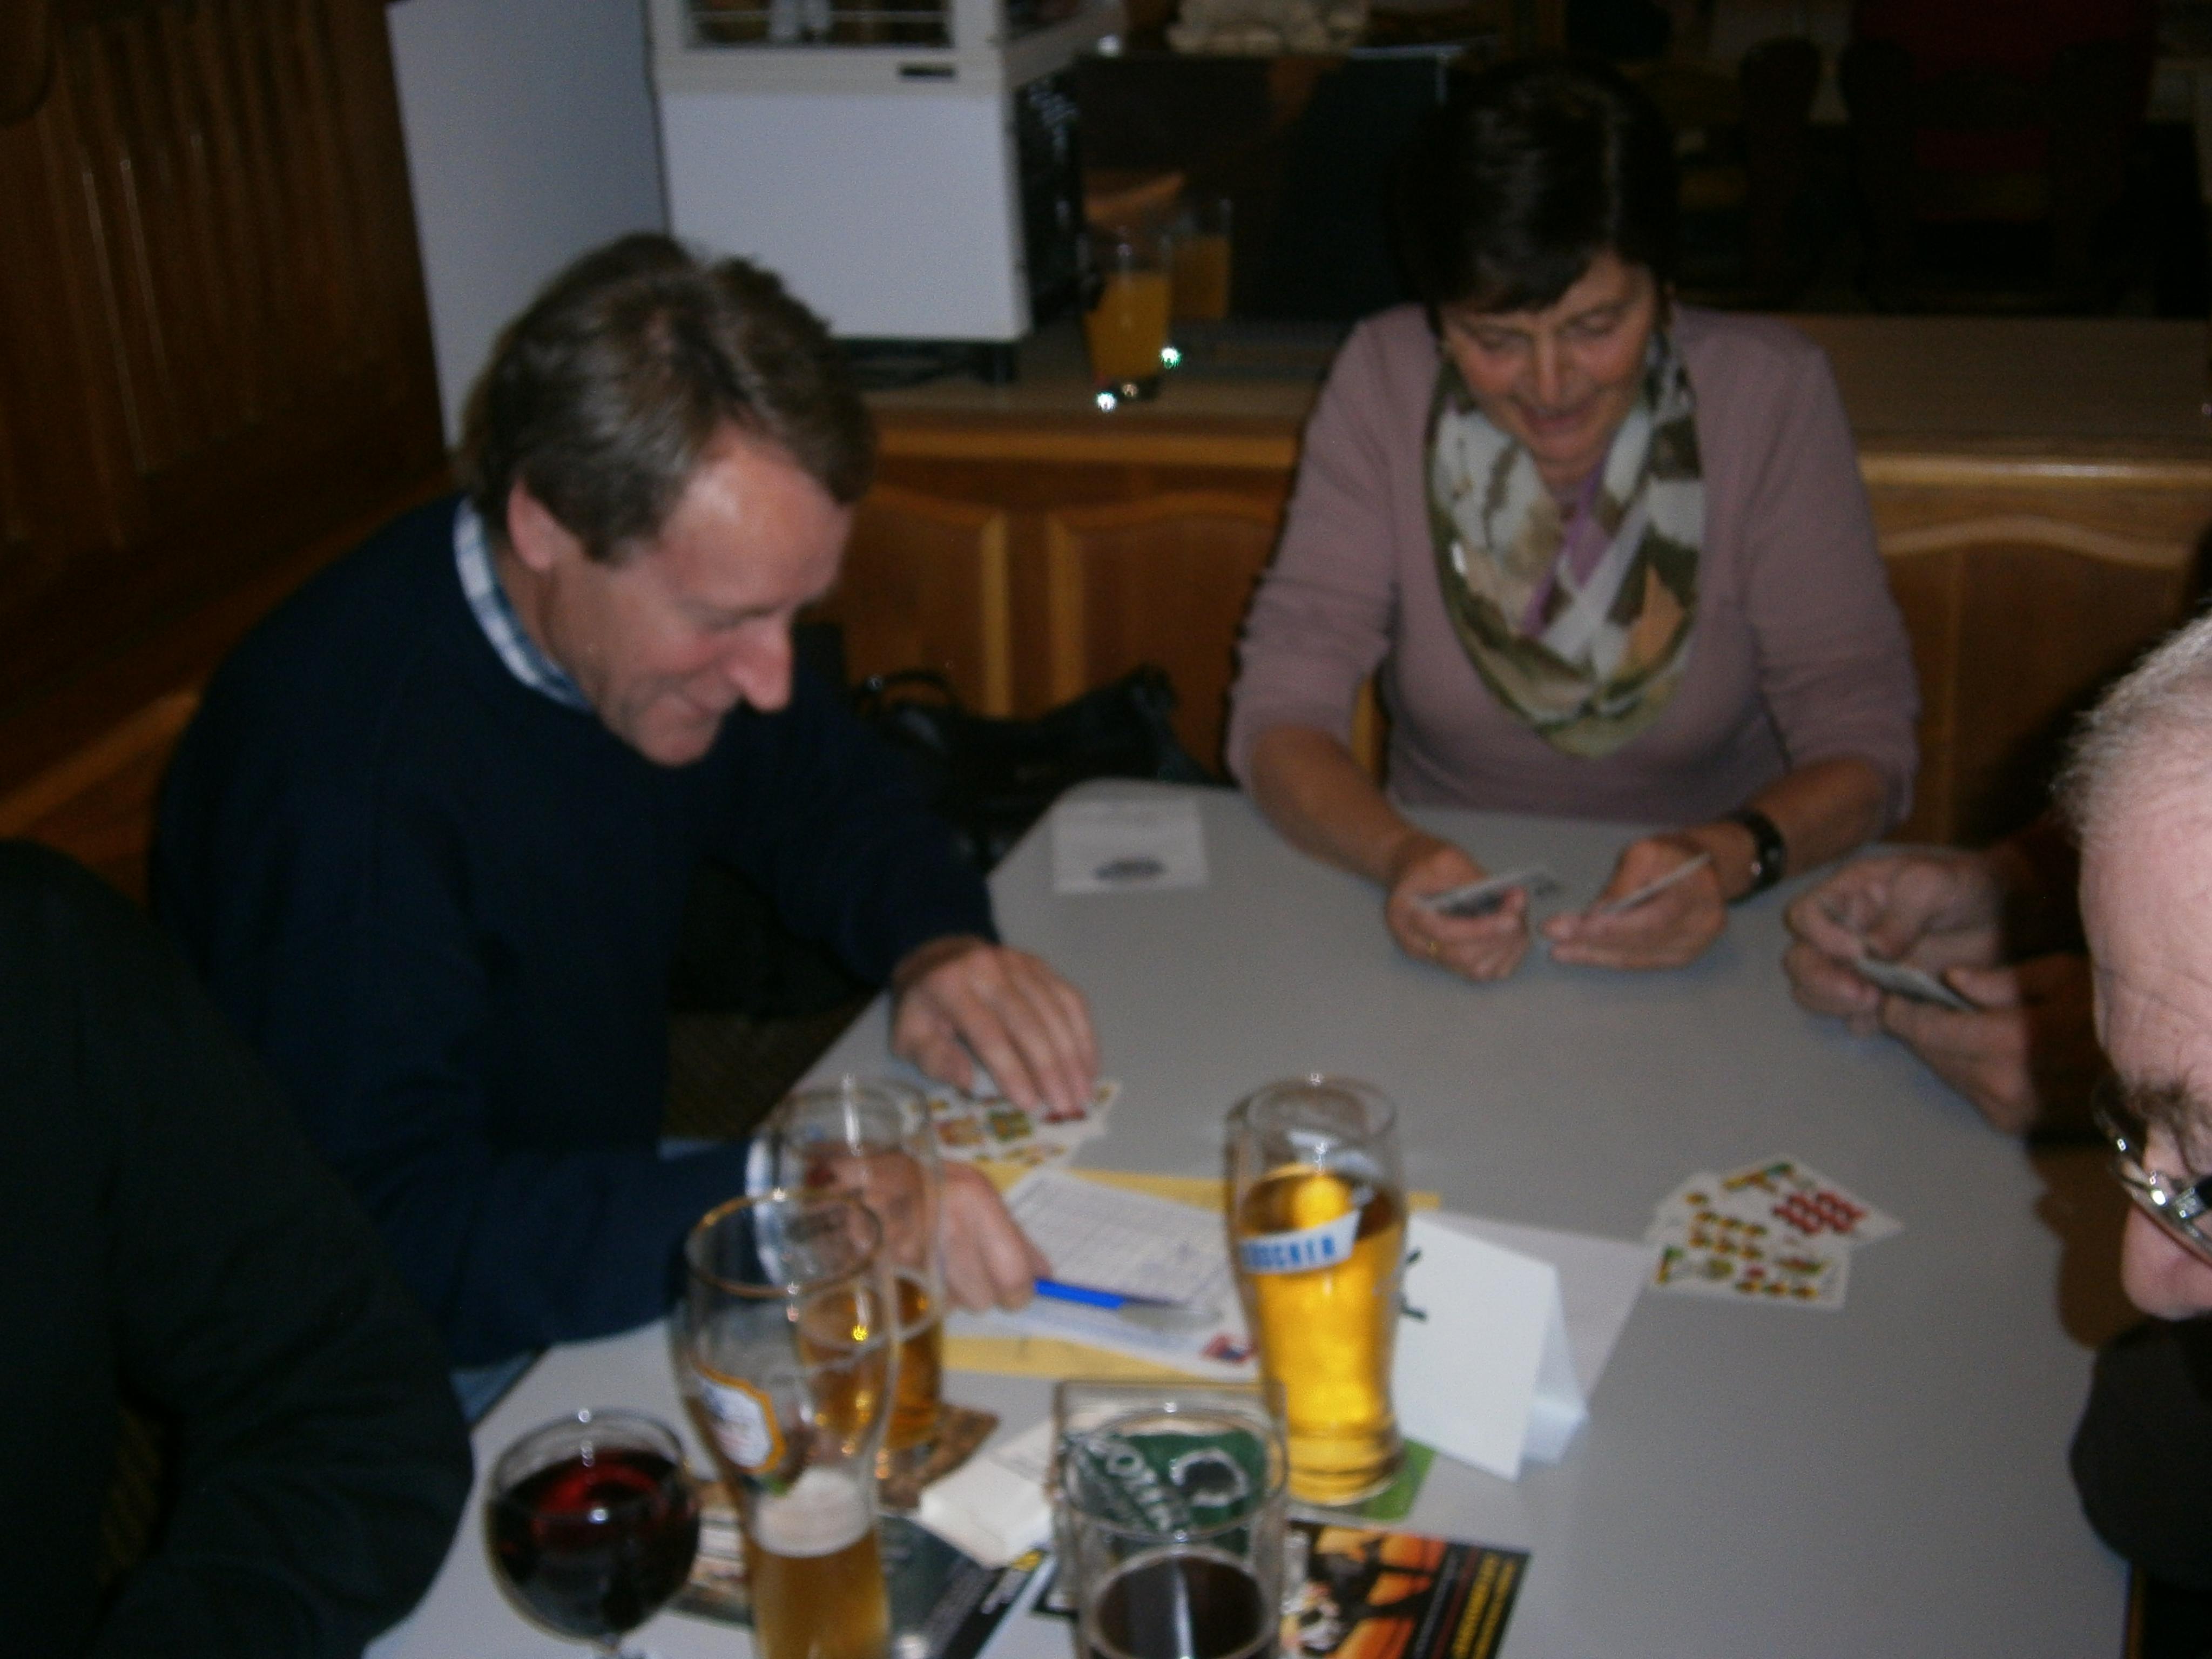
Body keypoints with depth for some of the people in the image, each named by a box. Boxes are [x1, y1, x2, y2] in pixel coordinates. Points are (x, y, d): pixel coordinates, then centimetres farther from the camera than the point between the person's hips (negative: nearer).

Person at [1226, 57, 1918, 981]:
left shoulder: (1771, 395, -9)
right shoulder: (1384, 384, -7)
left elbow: (1862, 742, -8)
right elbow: (1282, 714, -9)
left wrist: (1729, 858, -30)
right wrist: (1399, 858, -30)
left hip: (1708, 949, -1)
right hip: (1449, 922, 1)